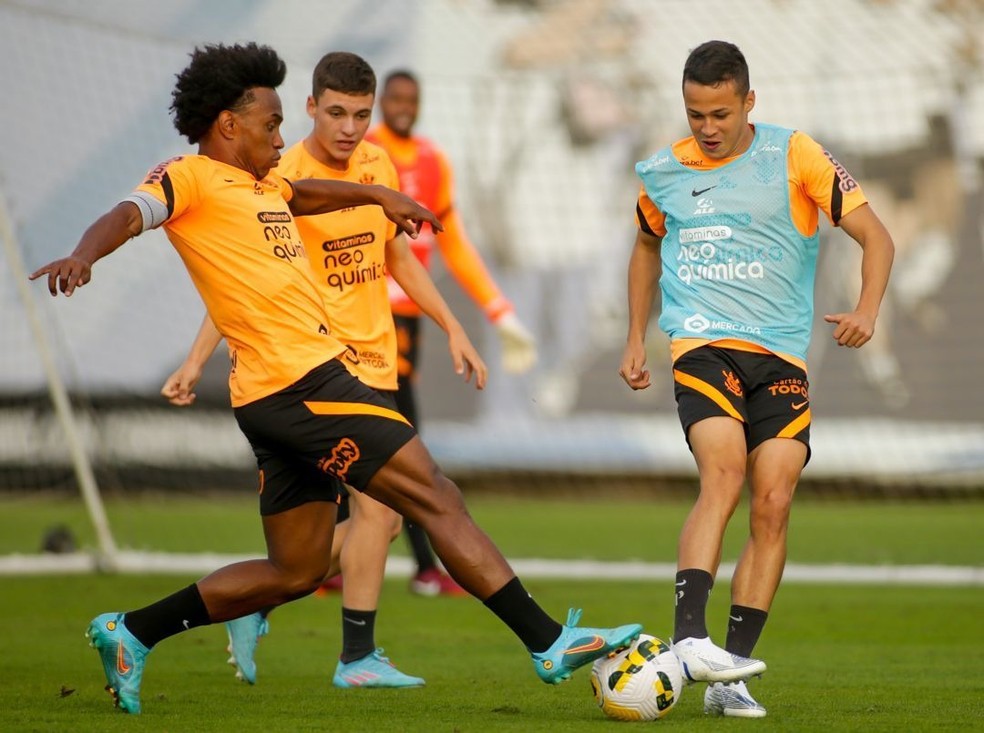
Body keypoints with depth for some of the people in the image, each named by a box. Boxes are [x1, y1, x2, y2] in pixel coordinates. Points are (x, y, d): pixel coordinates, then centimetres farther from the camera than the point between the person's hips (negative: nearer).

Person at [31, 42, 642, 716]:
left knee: (295, 574, 13)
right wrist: (85, 254, -43)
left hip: (294, 394, 10)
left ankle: (130, 634, 18)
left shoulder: (263, 188, 22)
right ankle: (548, 642, -8)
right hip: (300, 383, -10)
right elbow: (130, 214, -23)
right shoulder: (190, 178, -5)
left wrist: (377, 195, 51)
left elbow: (304, 195, 44)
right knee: (437, 499, -9)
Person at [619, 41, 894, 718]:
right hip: (703, 345, -1)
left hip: (783, 355, 1)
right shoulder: (664, 172, 9)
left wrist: (866, 310, -19)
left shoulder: (794, 156, 0)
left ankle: (729, 676, -2)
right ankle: (688, 639, -36)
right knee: (724, 475, -26)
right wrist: (636, 338, 23)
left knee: (773, 505, -8)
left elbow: (875, 236, -2)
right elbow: (648, 245, 29)